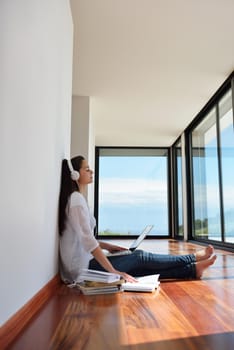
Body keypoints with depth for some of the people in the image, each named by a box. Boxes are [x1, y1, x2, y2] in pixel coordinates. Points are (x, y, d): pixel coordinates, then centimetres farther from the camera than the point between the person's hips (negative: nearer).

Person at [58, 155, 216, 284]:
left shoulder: (75, 198, 13)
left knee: (141, 266, 3)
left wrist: (109, 247, 14)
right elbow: (87, 240, -24)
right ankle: (193, 258, 11)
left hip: (85, 264, 8)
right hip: (84, 267, -8)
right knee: (140, 257, -3)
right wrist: (114, 271, -24)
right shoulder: (77, 198, -17)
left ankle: (192, 269, 6)